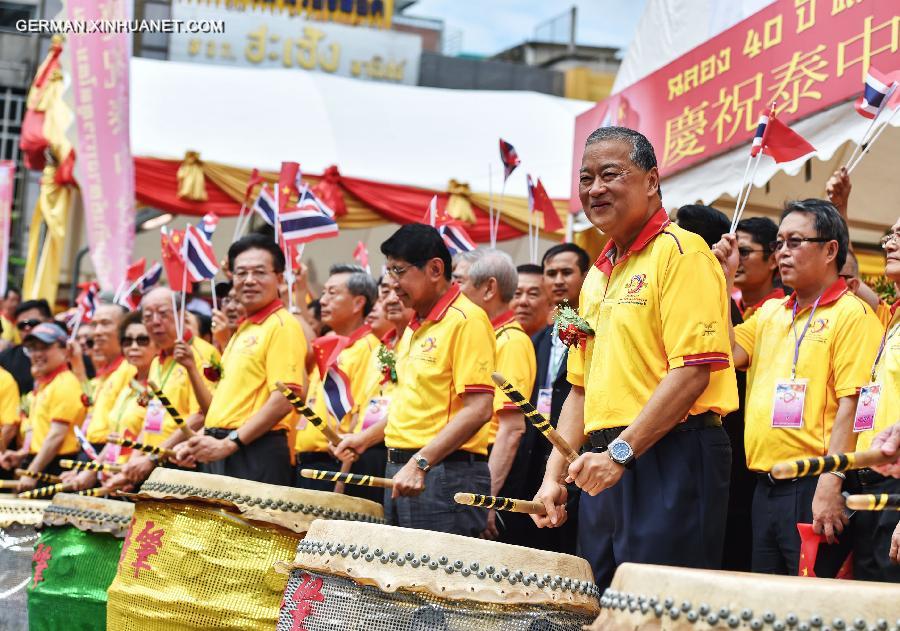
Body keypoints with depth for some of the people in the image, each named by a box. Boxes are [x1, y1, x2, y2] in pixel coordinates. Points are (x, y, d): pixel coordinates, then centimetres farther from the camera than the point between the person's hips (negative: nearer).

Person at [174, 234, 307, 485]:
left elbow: (284, 400, -18)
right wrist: (200, 441, 12)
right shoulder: (244, 330, 20)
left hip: (257, 454, -9)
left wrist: (228, 444, -19)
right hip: (219, 454, 9)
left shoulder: (282, 326, -8)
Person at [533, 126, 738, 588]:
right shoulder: (597, 276, 20)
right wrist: (554, 476, 12)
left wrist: (620, 451, -20)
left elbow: (693, 371, -16)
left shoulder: (681, 252, -7)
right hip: (606, 466, 8)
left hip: (671, 460, -8)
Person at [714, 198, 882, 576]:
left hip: (813, 487, -7)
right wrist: (725, 278, 7)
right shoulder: (770, 313, 17)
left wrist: (829, 488, -22)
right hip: (766, 486, 8)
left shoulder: (851, 314, -7)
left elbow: (852, 405, -15)